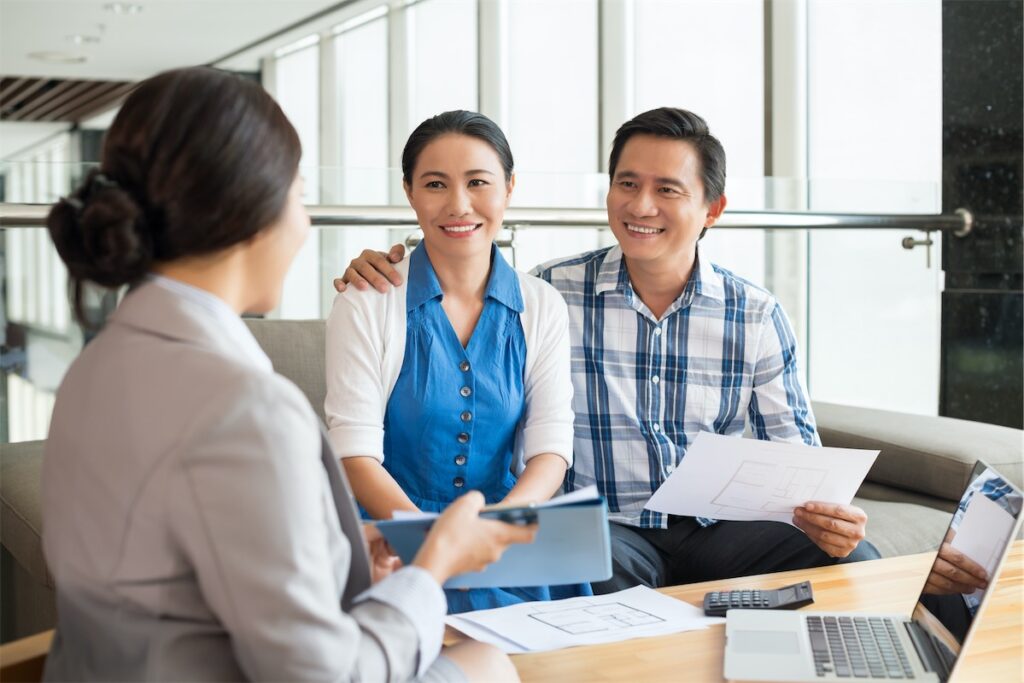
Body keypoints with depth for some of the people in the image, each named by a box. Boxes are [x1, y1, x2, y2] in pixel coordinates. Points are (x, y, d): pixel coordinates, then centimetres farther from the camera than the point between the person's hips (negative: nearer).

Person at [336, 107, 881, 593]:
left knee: (856, 561, -21)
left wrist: (825, 515, -16)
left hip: (714, 530, 3)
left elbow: (796, 457, 7)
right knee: (605, 571, -37)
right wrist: (381, 275, -10)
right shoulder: (550, 293, 0)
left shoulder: (758, 318, 4)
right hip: (602, 531, -2)